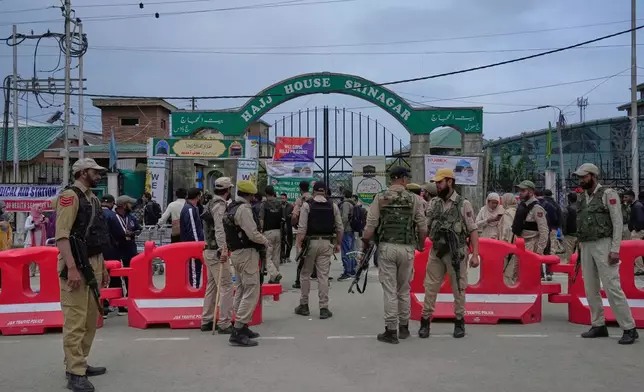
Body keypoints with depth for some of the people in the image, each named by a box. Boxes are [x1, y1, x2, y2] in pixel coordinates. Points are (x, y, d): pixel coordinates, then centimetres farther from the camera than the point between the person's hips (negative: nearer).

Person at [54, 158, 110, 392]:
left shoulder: (92, 198, 17)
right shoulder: (70, 196, -10)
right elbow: (62, 234, -19)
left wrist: (102, 266, 19)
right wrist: (71, 268, -26)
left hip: (93, 263, 9)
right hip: (76, 265, -9)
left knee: (91, 318, 14)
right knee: (75, 320, -6)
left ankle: (79, 363, 26)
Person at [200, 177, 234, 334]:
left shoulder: (211, 203, 16)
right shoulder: (219, 205, -14)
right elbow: (219, 229, -25)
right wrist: (222, 249, -31)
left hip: (209, 250, 10)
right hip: (216, 252, -10)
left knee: (212, 286, 15)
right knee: (226, 286, -8)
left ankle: (206, 321, 21)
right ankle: (224, 324, -6)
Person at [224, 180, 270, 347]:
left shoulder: (231, 208, 12)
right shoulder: (244, 209, -17)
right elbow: (253, 234, -21)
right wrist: (265, 241, -4)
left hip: (235, 252, 10)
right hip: (247, 253, -10)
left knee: (241, 291, 17)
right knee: (251, 292, -8)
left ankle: (241, 328, 25)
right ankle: (237, 333, -10)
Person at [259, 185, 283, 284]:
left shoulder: (264, 204, -6)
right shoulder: (280, 204, 8)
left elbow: (261, 220, -10)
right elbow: (283, 219, 9)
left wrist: (261, 231, -2)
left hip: (268, 232, -5)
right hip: (278, 231, 5)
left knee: (267, 257, -1)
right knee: (276, 256, 11)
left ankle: (275, 274, -20)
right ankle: (274, 279, 15)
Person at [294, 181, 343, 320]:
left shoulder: (307, 205, -5)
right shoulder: (333, 206, 4)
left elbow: (302, 228, -10)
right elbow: (340, 228, 5)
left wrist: (299, 246, -7)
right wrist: (338, 244, 15)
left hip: (310, 242, -2)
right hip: (326, 243, 2)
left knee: (305, 275, 12)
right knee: (323, 276, 4)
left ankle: (304, 306, 19)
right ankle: (324, 308, 5)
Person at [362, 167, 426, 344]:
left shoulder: (380, 198, -2)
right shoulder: (414, 199, 1)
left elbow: (370, 225, -7)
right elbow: (423, 227, 0)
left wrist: (365, 245, 6)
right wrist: (421, 245, 17)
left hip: (386, 247, -1)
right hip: (407, 248, 1)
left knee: (390, 291, 2)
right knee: (404, 290, 15)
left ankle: (391, 331, 5)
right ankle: (403, 327, 25)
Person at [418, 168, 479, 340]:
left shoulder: (463, 204, -5)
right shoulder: (433, 203, 6)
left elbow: (473, 231, -6)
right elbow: (425, 226, 7)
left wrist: (475, 254, -11)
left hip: (457, 253, -3)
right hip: (436, 252, 3)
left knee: (458, 288, 8)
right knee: (430, 287, 5)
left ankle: (459, 322, 23)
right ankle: (425, 321, 15)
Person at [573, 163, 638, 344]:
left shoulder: (608, 194, -4)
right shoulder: (583, 197, 13)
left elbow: (617, 222, -9)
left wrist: (615, 249, -15)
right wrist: (581, 245, 9)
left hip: (603, 245, -6)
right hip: (586, 247, 7)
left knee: (612, 287, -9)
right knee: (590, 289, 8)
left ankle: (629, 328, -2)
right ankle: (598, 325, 17)